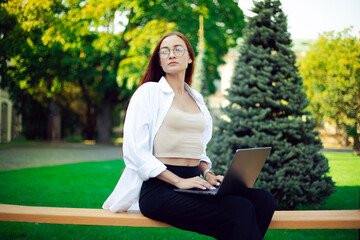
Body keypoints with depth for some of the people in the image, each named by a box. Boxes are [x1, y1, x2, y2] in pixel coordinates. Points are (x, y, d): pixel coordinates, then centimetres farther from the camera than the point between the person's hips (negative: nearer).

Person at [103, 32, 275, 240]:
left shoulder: (197, 99, 20)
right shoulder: (149, 92, 2)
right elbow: (134, 151, -8)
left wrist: (208, 174, 4)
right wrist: (178, 181, -15)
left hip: (192, 184, 6)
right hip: (159, 188, -6)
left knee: (263, 200, -17)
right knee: (240, 210, -28)